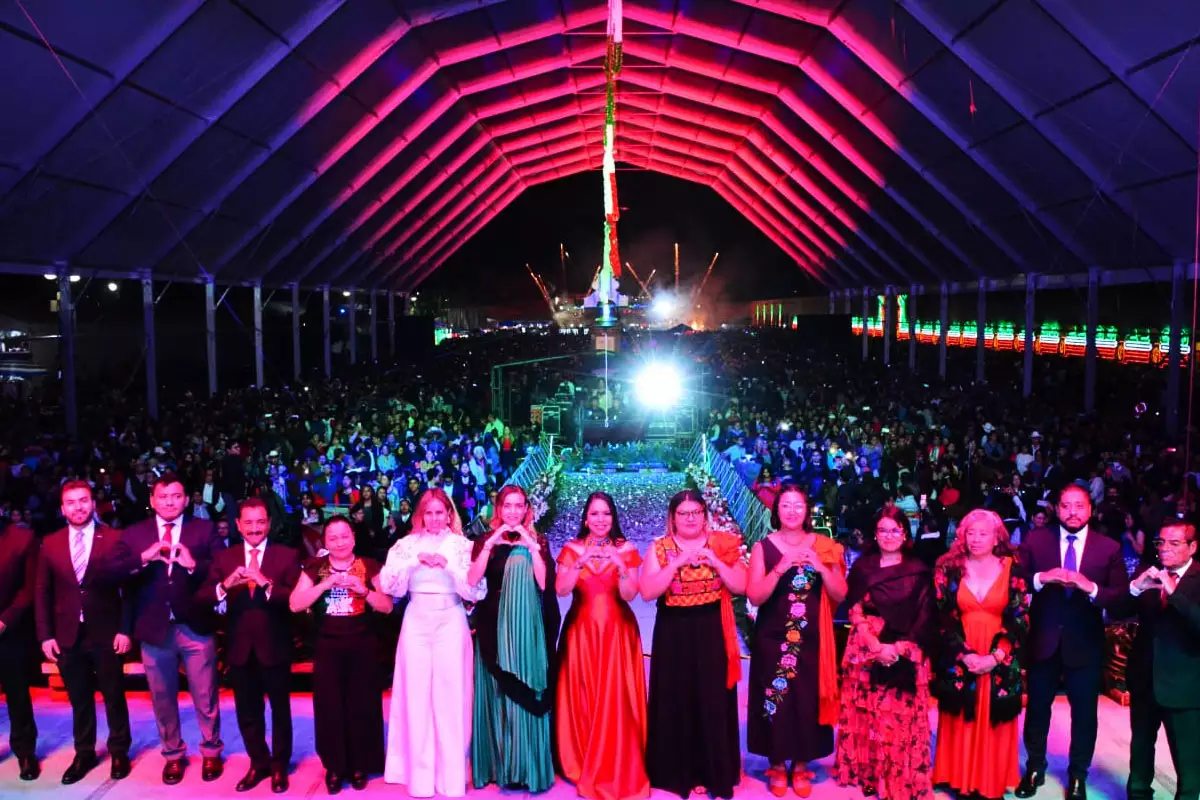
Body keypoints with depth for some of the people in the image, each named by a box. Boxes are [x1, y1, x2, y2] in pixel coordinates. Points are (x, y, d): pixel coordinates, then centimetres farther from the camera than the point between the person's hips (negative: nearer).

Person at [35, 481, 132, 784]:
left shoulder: (113, 539, -6)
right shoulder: (50, 543, 4)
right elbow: (42, 593, 6)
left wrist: (124, 630, -9)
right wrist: (45, 635, 1)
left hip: (105, 634, -3)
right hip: (68, 636, 3)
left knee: (114, 696, 9)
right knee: (78, 699, 14)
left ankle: (119, 752, 24)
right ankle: (84, 753, 29)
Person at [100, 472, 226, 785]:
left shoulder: (204, 530, 0)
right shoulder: (134, 533, 5)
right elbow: (109, 570, -7)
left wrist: (194, 565, -23)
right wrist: (143, 558, -20)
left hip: (195, 627, -2)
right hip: (154, 629, 2)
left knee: (205, 696, 9)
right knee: (163, 699, 15)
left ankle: (211, 752, 27)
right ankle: (173, 754, 33)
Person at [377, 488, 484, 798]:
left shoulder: (462, 545, 3)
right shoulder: (407, 544, 7)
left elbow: (477, 590, -6)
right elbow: (388, 584, -5)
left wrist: (449, 565, -17)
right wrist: (416, 560, -15)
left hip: (451, 624, -1)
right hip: (416, 623, 1)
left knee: (450, 696, 0)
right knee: (417, 696, 2)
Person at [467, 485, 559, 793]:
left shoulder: (538, 541, 6)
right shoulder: (486, 541, 6)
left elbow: (544, 583, -7)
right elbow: (472, 580, -9)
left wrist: (531, 547, -14)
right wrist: (491, 544, -14)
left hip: (527, 627, 0)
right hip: (494, 626, 0)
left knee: (526, 697, 2)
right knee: (496, 697, 5)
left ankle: (528, 768, 12)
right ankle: (496, 765, 17)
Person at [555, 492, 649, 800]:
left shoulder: (626, 549, 2)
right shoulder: (572, 549, 3)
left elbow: (629, 595, -6)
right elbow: (561, 590, -9)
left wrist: (620, 567, -22)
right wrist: (580, 563, -22)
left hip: (617, 632, -1)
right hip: (581, 631, 1)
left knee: (616, 700, -3)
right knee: (582, 699, 2)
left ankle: (618, 771, 10)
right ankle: (584, 767, 17)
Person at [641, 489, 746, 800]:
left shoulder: (722, 544, 3)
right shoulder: (659, 549, 0)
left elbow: (740, 587, -2)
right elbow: (647, 592, -12)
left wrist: (714, 561, -15)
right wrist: (677, 562, -19)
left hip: (713, 633, 1)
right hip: (674, 635, 0)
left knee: (714, 702, 3)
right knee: (676, 703, 3)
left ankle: (714, 772, 18)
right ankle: (680, 772, 17)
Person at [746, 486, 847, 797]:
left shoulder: (823, 546, 3)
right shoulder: (763, 547, -4)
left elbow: (840, 595, 1)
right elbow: (754, 596, -10)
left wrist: (821, 567, -15)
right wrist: (780, 568, -22)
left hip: (811, 640, 2)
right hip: (773, 639, -1)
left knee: (808, 700, 5)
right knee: (775, 700, 2)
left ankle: (801, 766, 25)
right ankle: (777, 766, 22)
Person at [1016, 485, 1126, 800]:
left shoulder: (1109, 548, -3)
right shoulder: (1035, 540, -4)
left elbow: (1122, 596, -8)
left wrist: (1091, 587, -25)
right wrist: (1041, 578, -25)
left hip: (1085, 644, 0)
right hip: (1043, 640, 0)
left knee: (1084, 713, 13)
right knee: (1037, 708, 15)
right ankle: (1035, 767, 35)